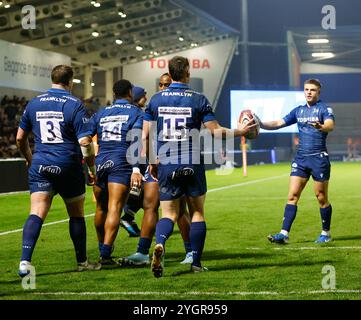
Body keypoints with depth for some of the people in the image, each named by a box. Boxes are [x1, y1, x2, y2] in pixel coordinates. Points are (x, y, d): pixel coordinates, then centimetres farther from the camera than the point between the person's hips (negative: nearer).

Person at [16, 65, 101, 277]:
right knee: (76, 215, 13)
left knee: (36, 214, -4)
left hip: (40, 166, 3)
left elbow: (20, 138, 15)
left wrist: (30, 159, 30)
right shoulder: (75, 105, -6)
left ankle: (25, 261, -22)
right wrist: (92, 167, 0)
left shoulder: (34, 103, 8)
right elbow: (85, 142, -13)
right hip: (69, 168, -3)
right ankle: (82, 262, 23)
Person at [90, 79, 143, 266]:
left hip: (100, 163, 4)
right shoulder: (136, 112, 5)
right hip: (121, 164, -4)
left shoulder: (101, 113, 17)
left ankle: (102, 249, 31)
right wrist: (136, 169, -15)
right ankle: (106, 255, -20)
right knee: (114, 208, -10)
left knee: (101, 208, 17)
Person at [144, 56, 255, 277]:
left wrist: (151, 163, 17)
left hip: (166, 166, 2)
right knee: (197, 212, 11)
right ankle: (196, 263, 11)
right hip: (192, 165, -2)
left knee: (169, 214, 6)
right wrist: (240, 131, 12)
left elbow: (146, 136, 5)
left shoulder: (156, 99, 4)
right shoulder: (198, 99, -4)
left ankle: (160, 244, -25)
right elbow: (216, 131, -4)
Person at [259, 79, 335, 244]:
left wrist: (321, 127, -46)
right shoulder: (298, 111, 13)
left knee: (321, 198, 3)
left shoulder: (324, 109, -4)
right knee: (292, 196, -3)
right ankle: (284, 233, -6)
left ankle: (326, 233, 18)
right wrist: (261, 124, -3)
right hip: (300, 158, 5)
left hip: (319, 158, -5)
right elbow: (278, 123, 13)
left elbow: (330, 125, -23)